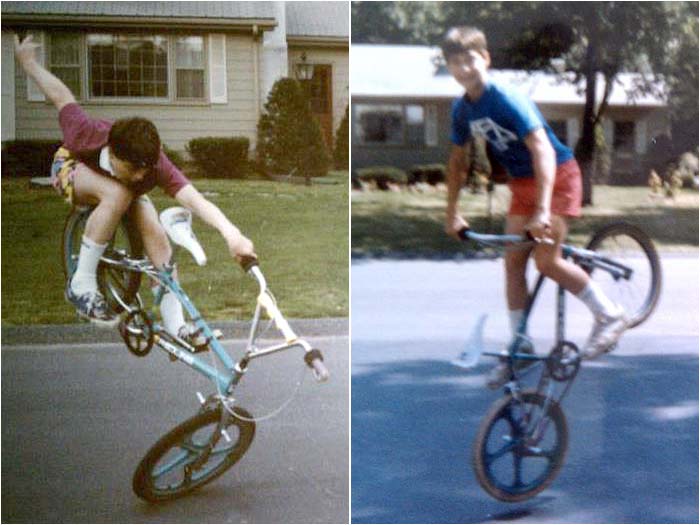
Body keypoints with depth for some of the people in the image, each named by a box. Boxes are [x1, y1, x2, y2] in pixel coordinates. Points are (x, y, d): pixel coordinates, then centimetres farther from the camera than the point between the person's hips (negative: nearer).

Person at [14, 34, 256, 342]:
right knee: (117, 195, -38)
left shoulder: (155, 165, -40)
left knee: (155, 233, -22)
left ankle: (174, 324, -14)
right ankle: (82, 284, -26)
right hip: (73, 167, -3)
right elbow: (60, 94, -24)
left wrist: (231, 233, -71)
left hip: (120, 185, 3)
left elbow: (195, 199, -54)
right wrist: (26, 60, -7)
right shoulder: (87, 135, -41)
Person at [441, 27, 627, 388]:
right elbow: (458, 160, 11)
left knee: (546, 261, -16)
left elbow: (542, 149, -34)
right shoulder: (462, 109, -2)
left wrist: (542, 210, -41)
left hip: (557, 177, -7)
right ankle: (520, 347, 12)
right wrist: (452, 213, 9)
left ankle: (610, 315, 2)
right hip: (521, 182, 7)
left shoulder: (507, 100, -26)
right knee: (513, 264, 3)